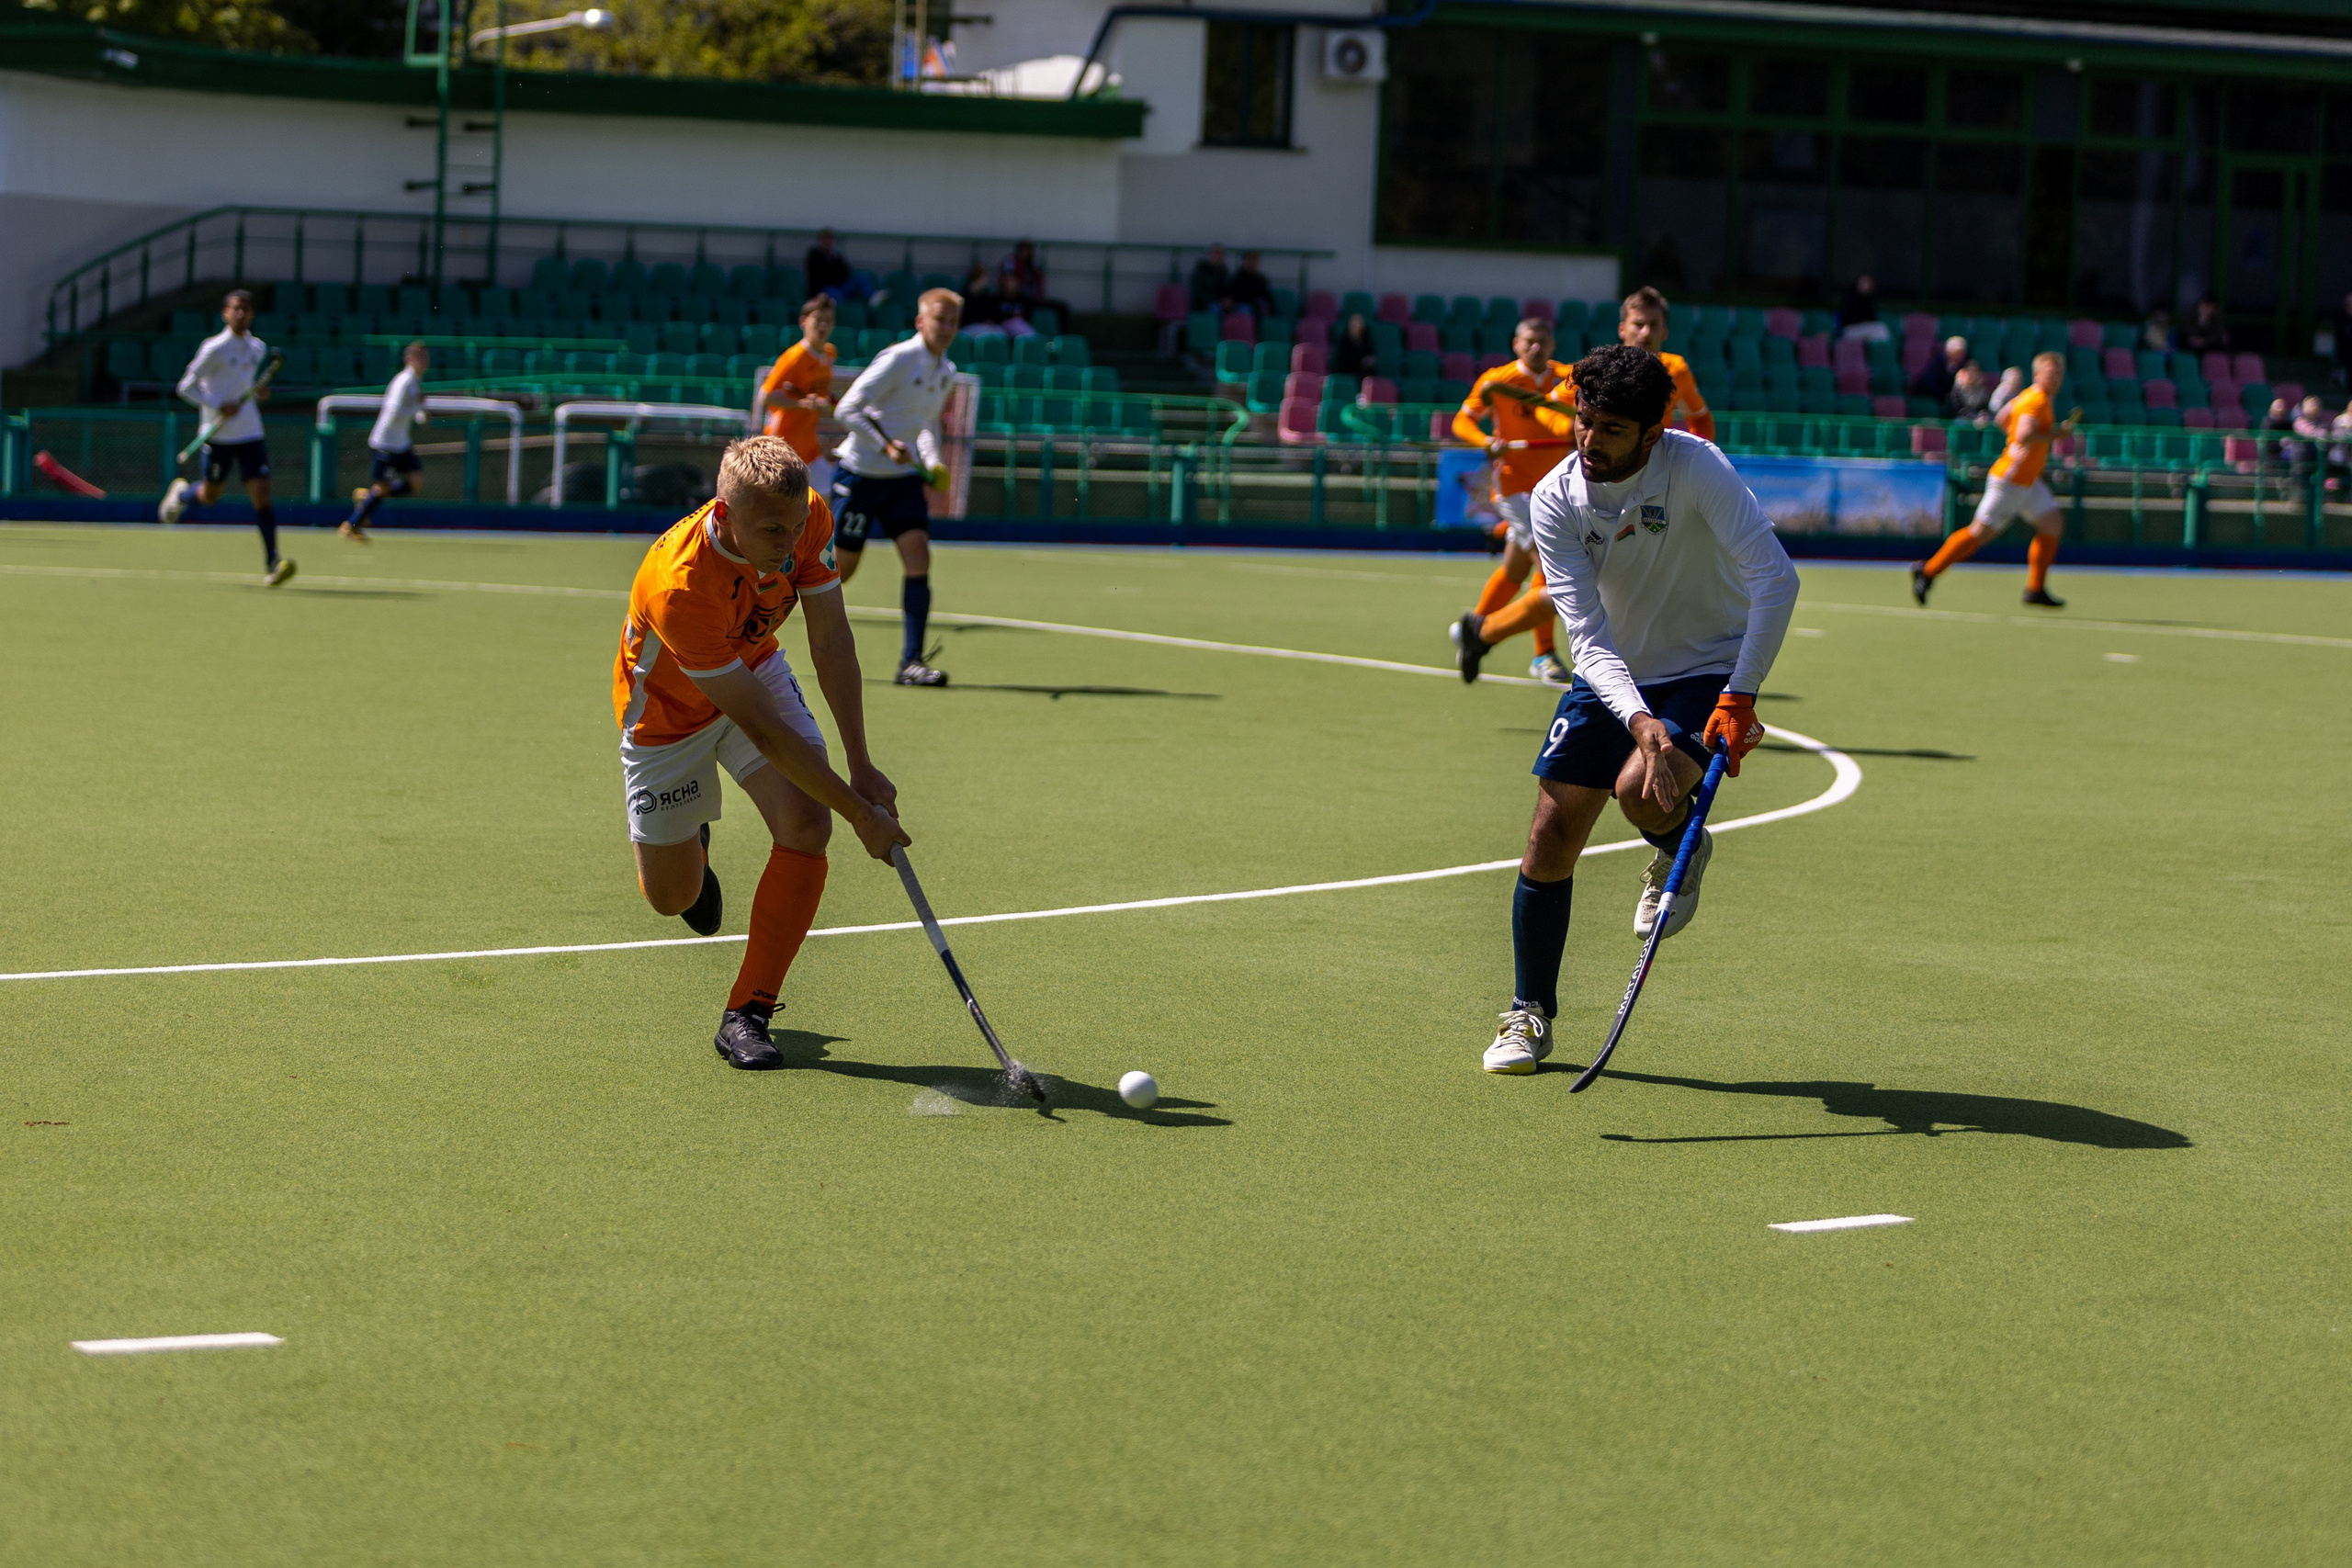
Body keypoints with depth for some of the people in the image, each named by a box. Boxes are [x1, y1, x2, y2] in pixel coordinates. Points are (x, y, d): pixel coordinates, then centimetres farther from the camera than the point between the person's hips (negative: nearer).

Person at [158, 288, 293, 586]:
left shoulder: (258, 349, 7)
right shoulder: (214, 348, -11)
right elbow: (186, 386, -8)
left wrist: (258, 394, 3)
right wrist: (218, 407, -19)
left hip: (250, 434, 4)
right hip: (218, 435, -4)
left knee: (261, 494, -9)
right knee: (209, 496, 12)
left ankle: (271, 564, -11)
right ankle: (181, 493, 48)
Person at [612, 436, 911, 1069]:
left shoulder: (807, 516, -26)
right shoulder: (678, 588, -42)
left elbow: (830, 639, -16)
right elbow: (764, 729, -38)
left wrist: (860, 766, -23)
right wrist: (860, 813, -35)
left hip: (754, 668, 4)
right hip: (670, 704, -4)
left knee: (807, 822, -19)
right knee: (672, 897, 4)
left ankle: (747, 1013, -8)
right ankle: (689, 844, 43)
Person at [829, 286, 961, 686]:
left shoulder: (947, 372, 7)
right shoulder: (897, 360, -17)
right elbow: (847, 409, -19)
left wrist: (933, 463, 6)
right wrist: (885, 446, -28)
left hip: (903, 478, 6)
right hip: (860, 473, -6)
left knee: (919, 557, -12)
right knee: (841, 568, 0)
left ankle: (911, 661, -13)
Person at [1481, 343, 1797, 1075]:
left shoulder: (1695, 467, -24)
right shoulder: (1556, 500, -15)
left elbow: (1776, 578, -31)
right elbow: (1587, 633, -21)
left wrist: (1739, 696, -37)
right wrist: (1638, 720, -38)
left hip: (1710, 669, -3)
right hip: (1612, 678, 3)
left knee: (1641, 791, -30)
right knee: (1551, 838, -2)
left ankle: (1681, 854, 8)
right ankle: (1529, 1015, 17)